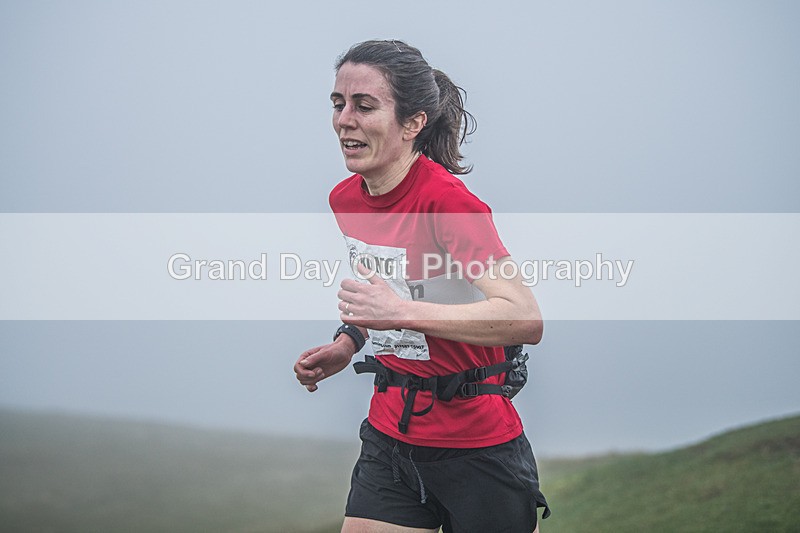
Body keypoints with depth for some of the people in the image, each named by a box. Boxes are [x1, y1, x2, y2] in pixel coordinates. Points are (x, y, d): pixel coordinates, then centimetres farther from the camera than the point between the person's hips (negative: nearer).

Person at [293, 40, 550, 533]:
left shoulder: (445, 199, -20)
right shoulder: (345, 200, 3)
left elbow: (526, 319, -31)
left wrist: (404, 313, -36)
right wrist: (349, 343, 7)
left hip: (475, 446, -6)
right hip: (389, 433, 6)